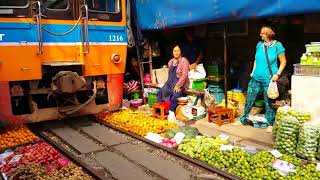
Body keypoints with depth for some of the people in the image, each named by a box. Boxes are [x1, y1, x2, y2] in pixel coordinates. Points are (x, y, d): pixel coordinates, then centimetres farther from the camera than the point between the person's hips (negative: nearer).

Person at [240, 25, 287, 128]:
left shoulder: (277, 45, -7)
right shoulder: (259, 44, 6)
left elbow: (283, 62, -2)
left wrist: (277, 74, -12)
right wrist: (253, 71, 12)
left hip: (268, 79, -4)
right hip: (255, 78, 4)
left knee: (269, 102, 6)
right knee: (249, 100, 10)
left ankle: (270, 124, 22)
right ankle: (244, 119, 25)